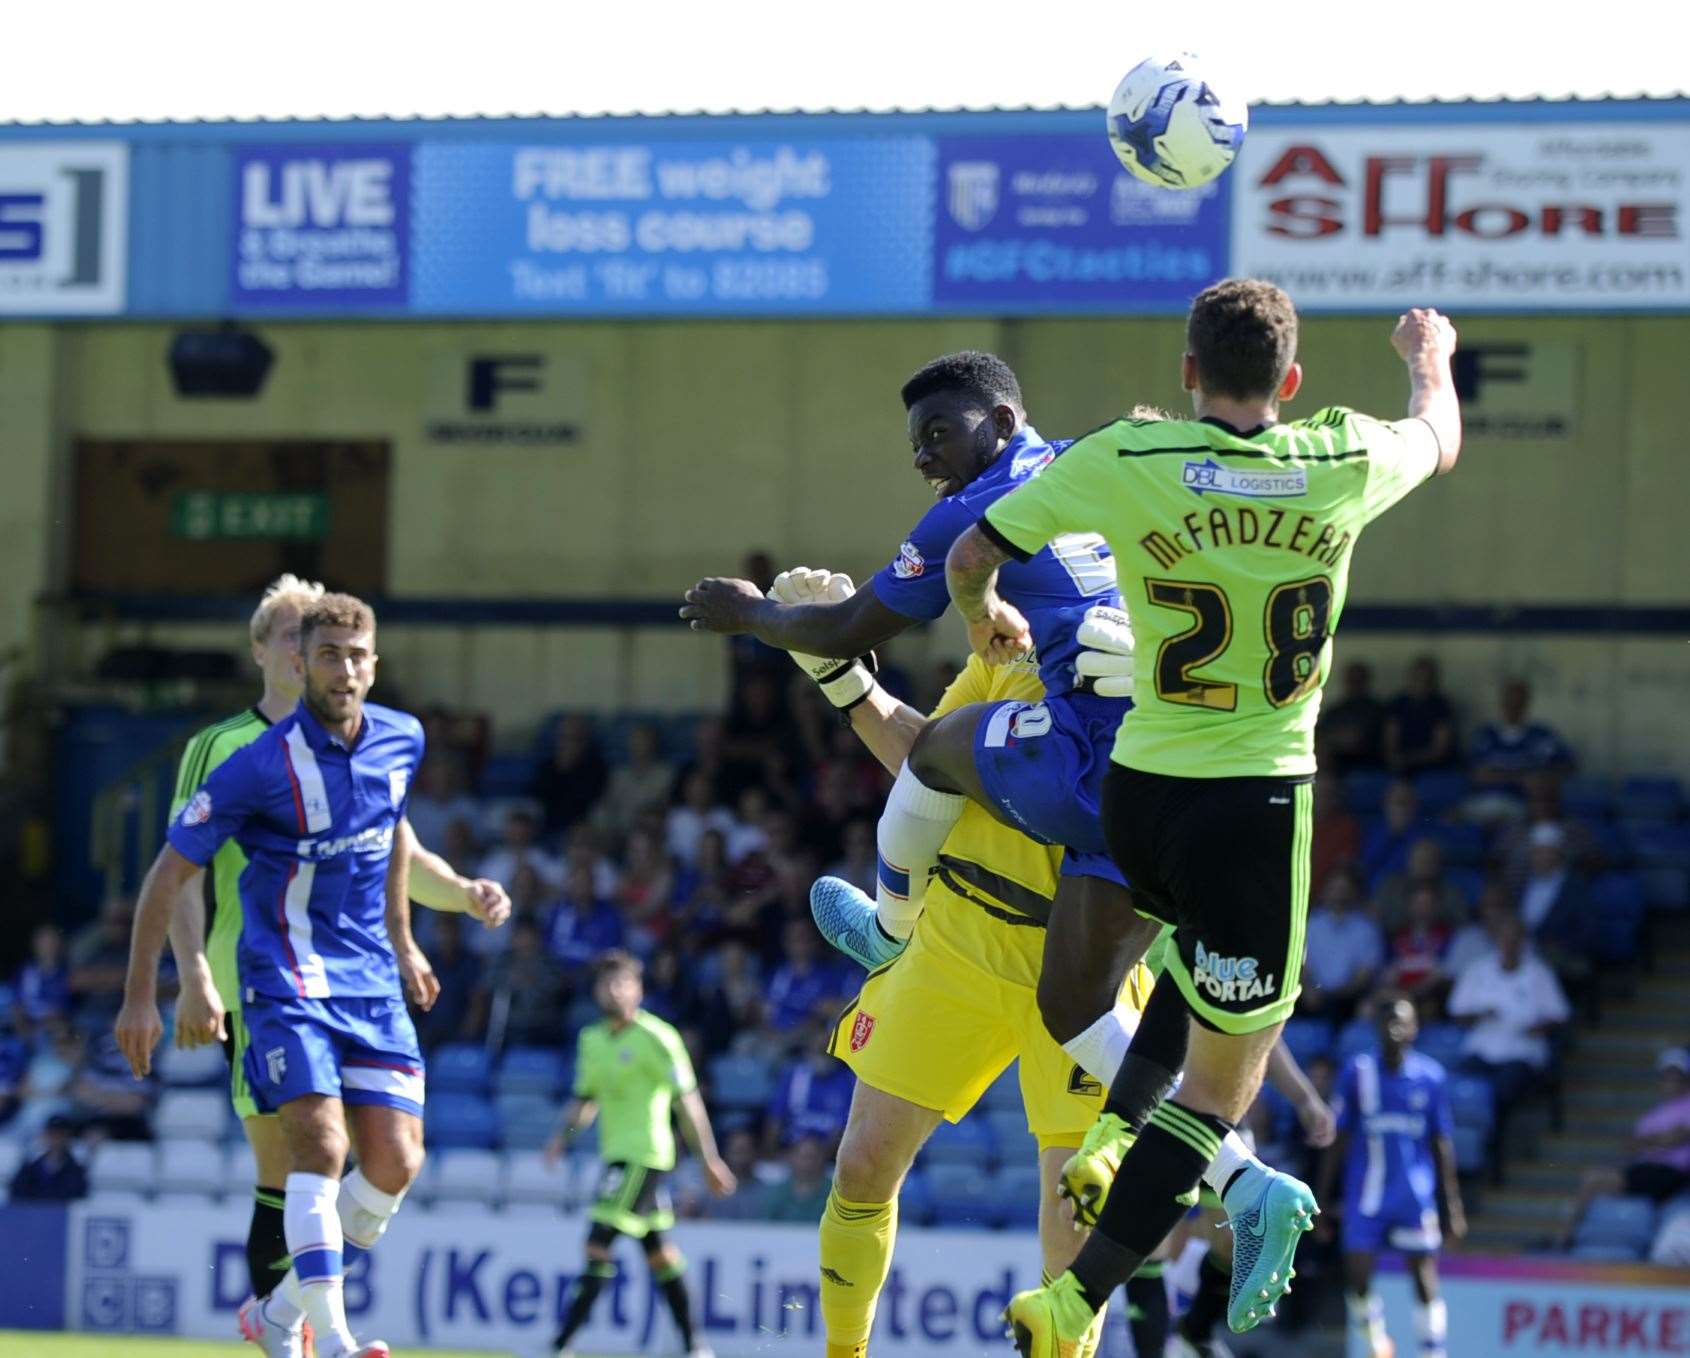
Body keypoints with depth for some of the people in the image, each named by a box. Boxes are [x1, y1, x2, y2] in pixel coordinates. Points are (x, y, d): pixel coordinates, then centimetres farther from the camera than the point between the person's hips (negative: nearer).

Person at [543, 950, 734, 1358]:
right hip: (615, 1153, 8)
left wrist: (709, 1160, -11)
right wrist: (563, 1136, 3)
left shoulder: (656, 1039, -10)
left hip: (644, 1153, -8)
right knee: (658, 1252, 11)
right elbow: (586, 1098, 21)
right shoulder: (591, 1040, 12)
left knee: (598, 1244, -14)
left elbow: (687, 1101, -10)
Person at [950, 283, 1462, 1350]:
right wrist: (1431, 357, 42)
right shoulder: (1343, 464, -5)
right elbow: (1441, 442, 20)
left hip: (1138, 789, 3)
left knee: (1207, 959, 36)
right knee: (1224, 1079, 6)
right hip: (1259, 801, -3)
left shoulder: (1126, 461, -7)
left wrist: (987, 617, 25)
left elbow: (970, 559, 1)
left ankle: (1116, 1140, 20)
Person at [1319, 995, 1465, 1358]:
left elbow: (1442, 1144, 6)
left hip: (1416, 1193, 0)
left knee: (1424, 1278, -4)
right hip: (1366, 1194, 0)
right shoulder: (1357, 1072, 0)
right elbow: (1339, 1139, 4)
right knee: (1356, 1280, -5)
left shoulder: (1430, 1076, 0)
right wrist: (1322, 1196, 3)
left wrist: (1452, 1205, 5)